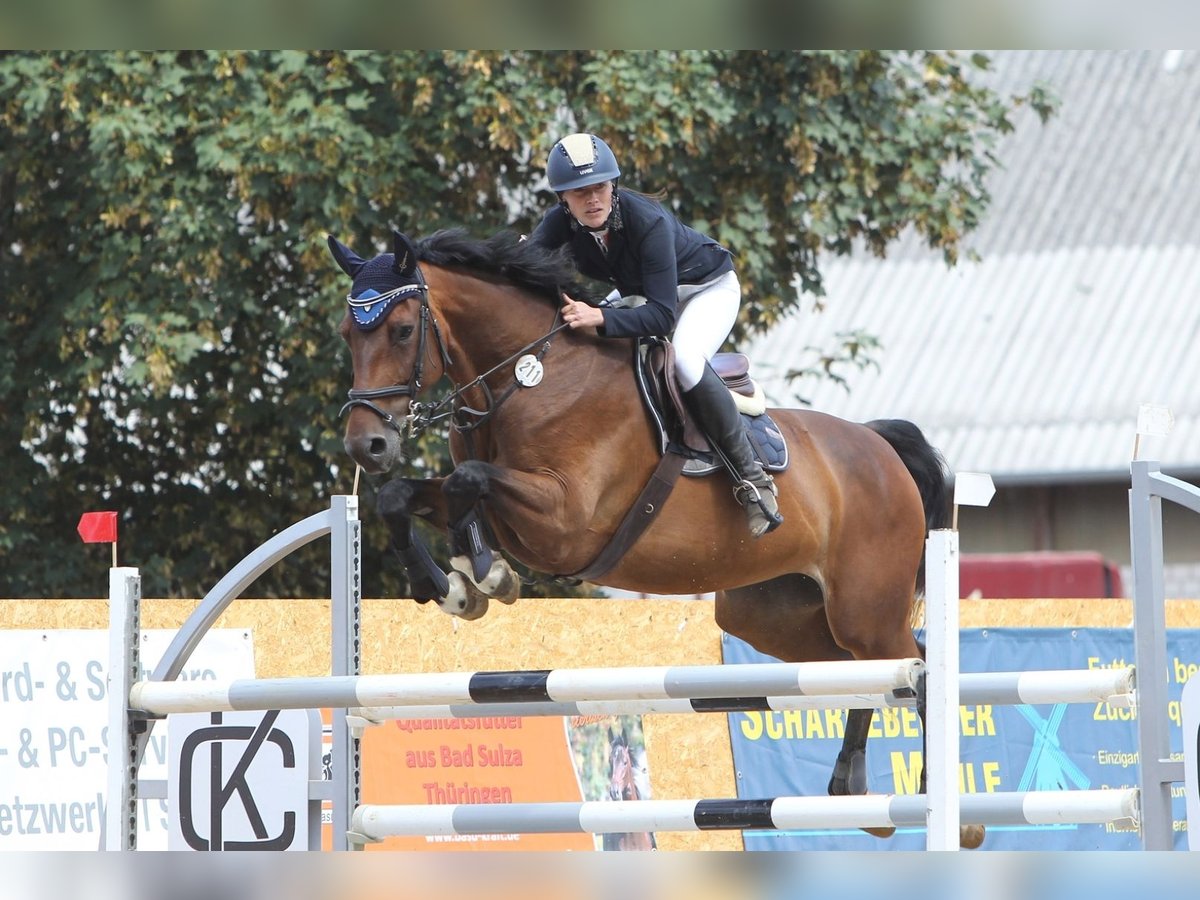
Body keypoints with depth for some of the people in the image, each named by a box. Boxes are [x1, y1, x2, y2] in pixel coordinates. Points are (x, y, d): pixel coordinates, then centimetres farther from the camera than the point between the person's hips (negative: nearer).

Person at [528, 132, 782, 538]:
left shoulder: (648, 221, -39)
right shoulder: (562, 222, -21)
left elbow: (662, 315, -43)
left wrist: (600, 318, -56)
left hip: (707, 288, -7)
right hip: (638, 291, 7)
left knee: (684, 358, -34)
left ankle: (752, 477, -25)